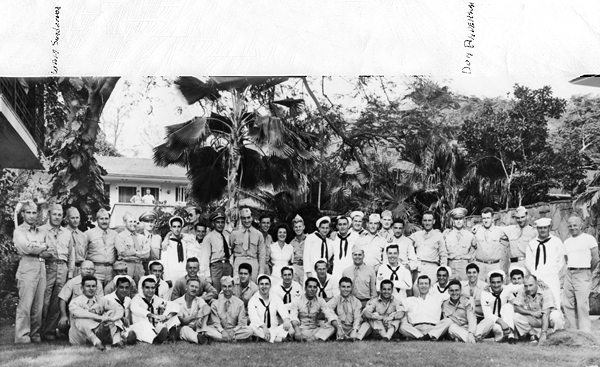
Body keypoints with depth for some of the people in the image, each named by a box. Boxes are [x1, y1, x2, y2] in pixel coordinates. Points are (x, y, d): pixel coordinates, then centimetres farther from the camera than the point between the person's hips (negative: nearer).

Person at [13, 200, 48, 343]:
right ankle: (22, 336, -4)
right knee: (25, 304, -8)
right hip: (27, 267, -5)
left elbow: (48, 252, 10)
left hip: (41, 267, 5)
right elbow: (27, 248, -11)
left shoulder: (41, 232, 19)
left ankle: (35, 335, 10)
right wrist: (43, 247, 2)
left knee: (38, 305, 4)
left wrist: (36, 249, -8)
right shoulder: (19, 231, 4)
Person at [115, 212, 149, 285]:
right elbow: (123, 252, -11)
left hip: (139, 265, 4)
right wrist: (138, 253, -2)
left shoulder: (141, 237, 17)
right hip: (126, 265, -4)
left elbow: (147, 253, 5)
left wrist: (133, 253, -7)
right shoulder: (120, 236, 3)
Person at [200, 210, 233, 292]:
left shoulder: (227, 236, 13)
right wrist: (207, 276, -13)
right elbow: (205, 257, -6)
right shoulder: (209, 238, -3)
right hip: (216, 266, -5)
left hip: (228, 266, 5)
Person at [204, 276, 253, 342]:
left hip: (235, 329, 0)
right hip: (220, 330, 0)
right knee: (207, 329, -29)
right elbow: (216, 322, -3)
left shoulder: (239, 303, 2)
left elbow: (242, 322, -2)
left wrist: (233, 331, -19)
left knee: (249, 330, -28)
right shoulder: (215, 304, 2)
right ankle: (233, 339, -30)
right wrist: (222, 331, -22)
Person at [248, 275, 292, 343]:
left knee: (289, 324, -22)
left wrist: (286, 319, -33)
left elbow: (282, 310, -8)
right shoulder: (253, 300, 0)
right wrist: (264, 327, -36)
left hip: (275, 330, 2)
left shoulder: (276, 298, 10)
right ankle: (275, 339, -39)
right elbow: (253, 317, -17)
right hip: (260, 332, -2)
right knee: (252, 326, -33)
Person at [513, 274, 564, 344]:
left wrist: (543, 334, -38)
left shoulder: (546, 291, -26)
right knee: (516, 317, -20)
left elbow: (545, 314, -32)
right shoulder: (523, 291, -13)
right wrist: (532, 312, -27)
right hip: (534, 319, 4)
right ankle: (535, 335, -7)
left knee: (555, 316, -37)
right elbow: (516, 307, -14)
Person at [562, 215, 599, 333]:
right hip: (569, 274, 6)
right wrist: (569, 270, 10)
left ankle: (585, 332, -5)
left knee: (582, 304, -10)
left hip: (582, 274, -6)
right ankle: (572, 330, 11)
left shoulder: (589, 239, -1)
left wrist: (587, 272, 6)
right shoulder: (567, 242, 17)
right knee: (567, 304, 4)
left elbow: (595, 259, -3)